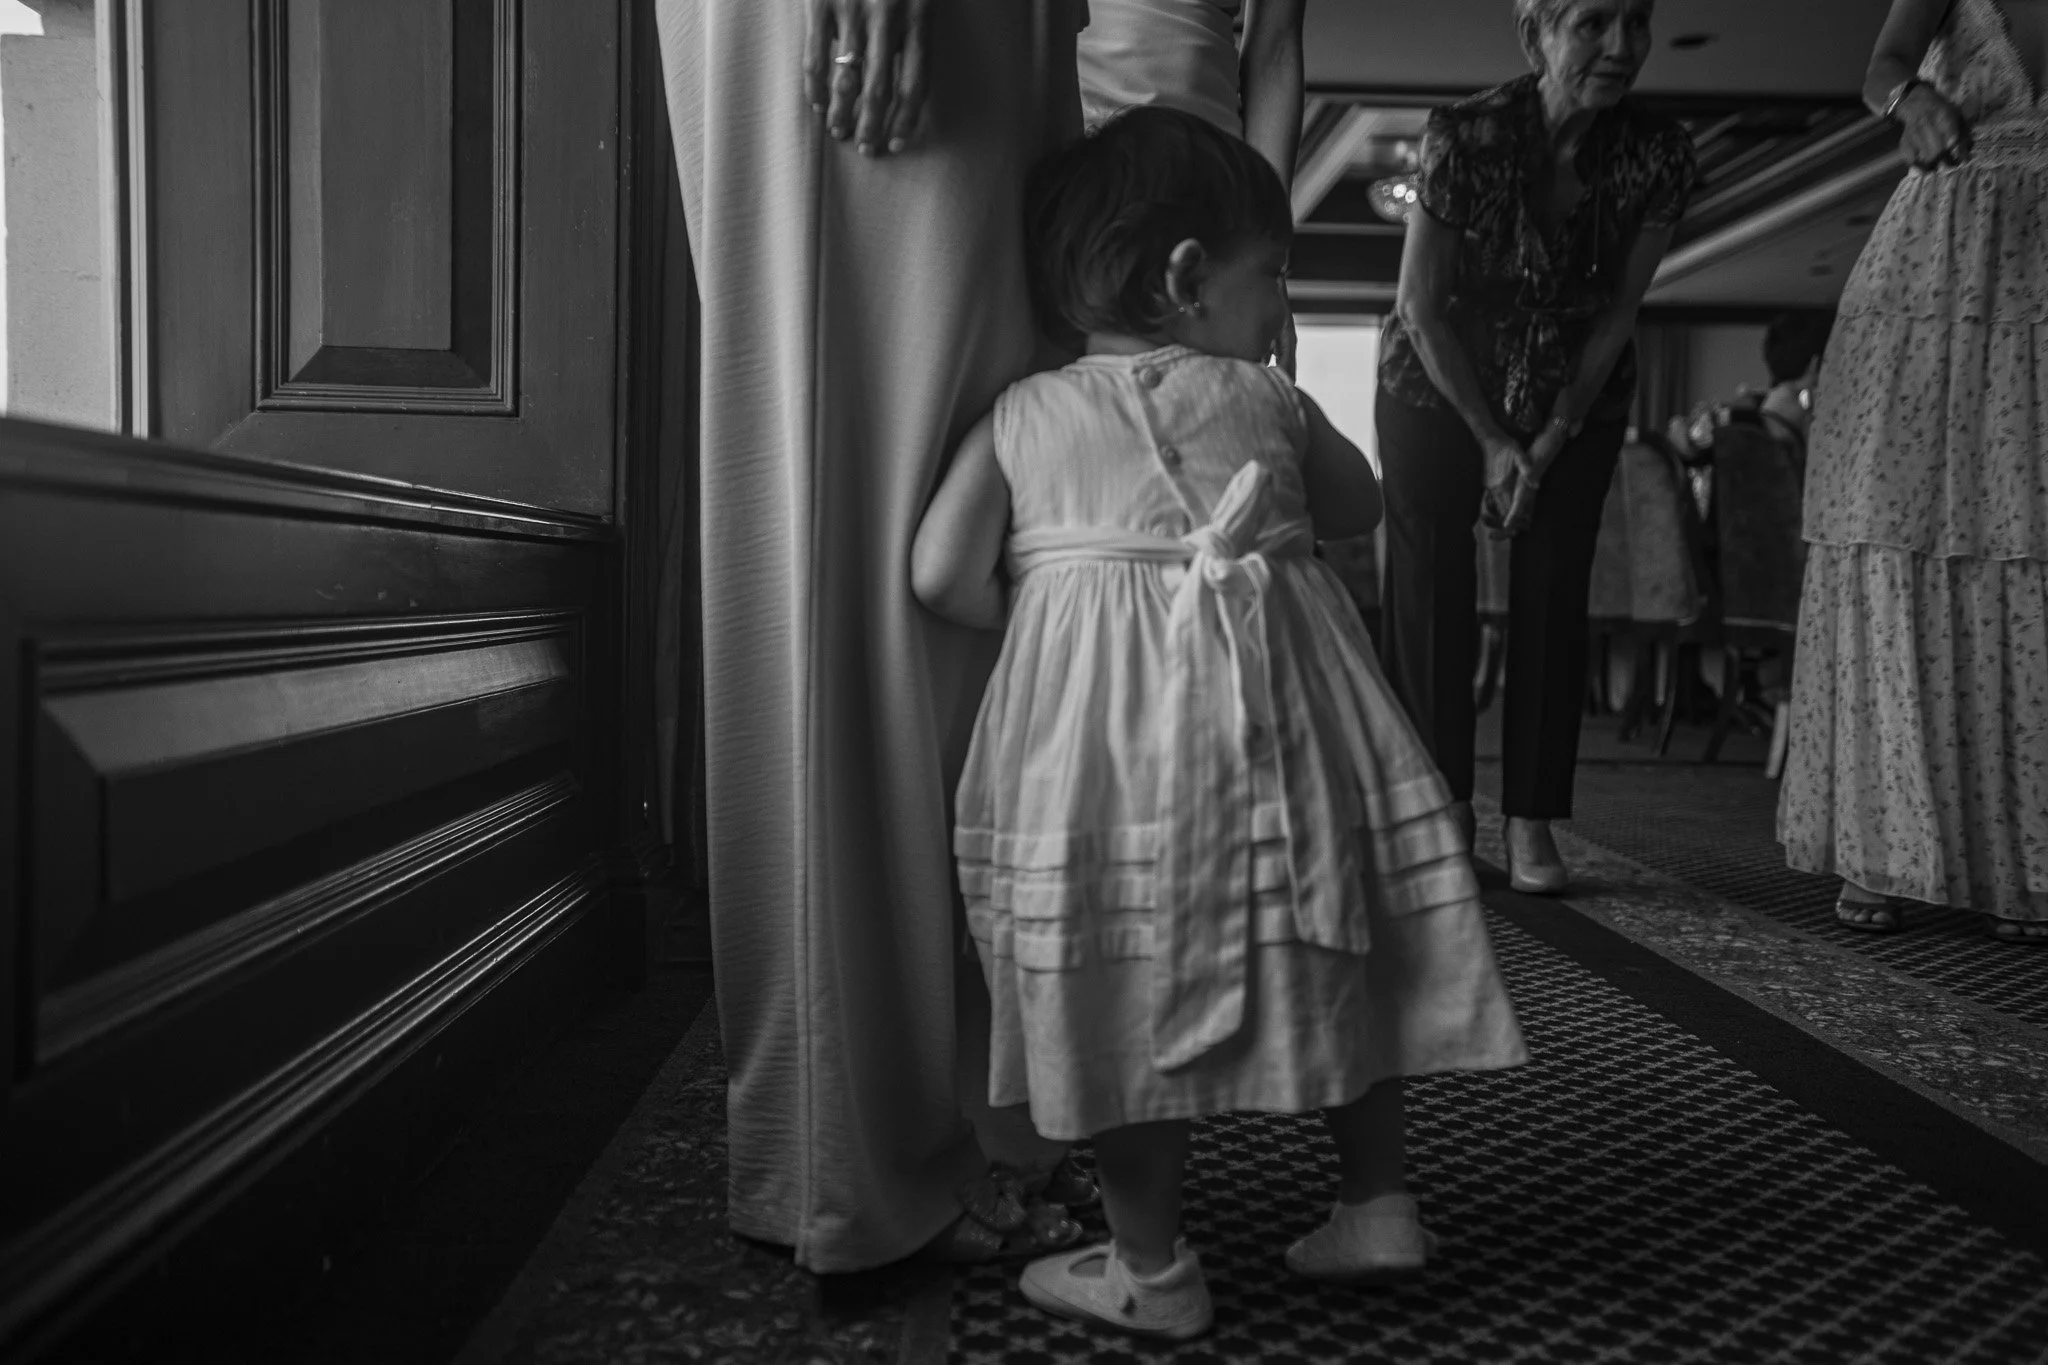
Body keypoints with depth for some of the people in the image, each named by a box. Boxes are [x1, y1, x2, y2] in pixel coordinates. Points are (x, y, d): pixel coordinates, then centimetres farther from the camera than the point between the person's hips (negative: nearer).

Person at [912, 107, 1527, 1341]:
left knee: (1130, 981, 5)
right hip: (1272, 703, 2)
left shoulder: (1025, 413, 7)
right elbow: (1359, 508, 24)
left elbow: (943, 575, 0)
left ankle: (1150, 1267, 16)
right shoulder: (1267, 397, 8)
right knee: (1328, 954, 17)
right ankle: (1379, 1202, 29)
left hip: (1102, 726, -1)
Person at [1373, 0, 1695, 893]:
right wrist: (1492, 441, -13)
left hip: (1579, 399, 2)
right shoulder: (1462, 138, -24)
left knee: (1553, 600, -2)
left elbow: (1616, 316, -8)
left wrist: (1548, 443, -10)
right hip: (1439, 385, -2)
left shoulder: (1659, 157, -16)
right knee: (1431, 594, -6)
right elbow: (1423, 309, -17)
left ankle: (1532, 827, 5)